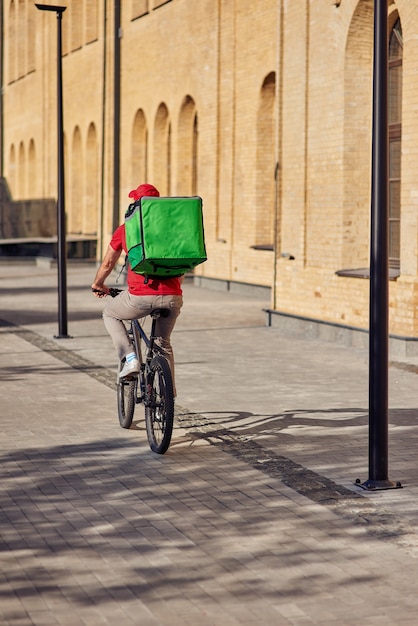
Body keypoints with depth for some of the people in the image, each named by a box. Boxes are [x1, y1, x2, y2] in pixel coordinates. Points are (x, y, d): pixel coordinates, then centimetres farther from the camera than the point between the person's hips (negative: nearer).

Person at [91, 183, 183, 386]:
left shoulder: (125, 229, 9)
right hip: (173, 297, 3)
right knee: (164, 344, 26)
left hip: (141, 296, -3)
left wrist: (97, 285, 39)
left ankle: (130, 358, 10)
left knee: (110, 314, 27)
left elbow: (107, 264, 20)